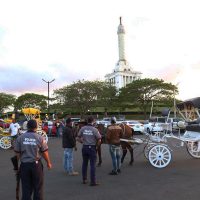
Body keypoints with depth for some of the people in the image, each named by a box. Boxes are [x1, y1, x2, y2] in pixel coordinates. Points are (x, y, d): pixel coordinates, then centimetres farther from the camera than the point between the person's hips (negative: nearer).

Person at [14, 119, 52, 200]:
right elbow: (44, 152, -4)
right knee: (38, 186, 13)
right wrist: (48, 163, 11)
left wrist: (18, 162, 14)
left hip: (24, 164, 2)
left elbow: (17, 153, -1)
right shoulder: (40, 138, -8)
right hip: (36, 164, -2)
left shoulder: (20, 138, -3)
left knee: (26, 187, 12)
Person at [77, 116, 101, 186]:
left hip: (84, 147, 4)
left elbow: (78, 138, 3)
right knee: (92, 165, 2)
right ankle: (93, 181, 6)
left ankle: (84, 179, 25)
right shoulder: (94, 129, -11)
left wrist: (83, 142, 12)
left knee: (84, 164, 16)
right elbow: (99, 140, -11)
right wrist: (97, 146, 5)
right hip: (92, 148, -4)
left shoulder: (82, 128, -1)